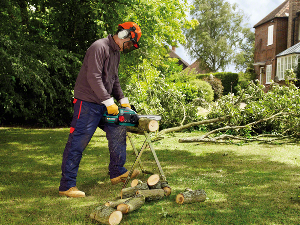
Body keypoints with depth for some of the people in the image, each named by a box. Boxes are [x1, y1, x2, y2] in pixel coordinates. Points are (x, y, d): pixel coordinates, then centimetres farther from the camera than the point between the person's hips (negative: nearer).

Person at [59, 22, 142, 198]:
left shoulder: (116, 52, 16)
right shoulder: (99, 48, -16)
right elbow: (93, 77, -23)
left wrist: (123, 101, 12)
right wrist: (109, 102, -22)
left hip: (103, 105, 10)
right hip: (87, 103, -10)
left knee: (118, 132, 12)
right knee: (78, 143, -7)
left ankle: (117, 172, 24)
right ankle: (67, 186, -2)